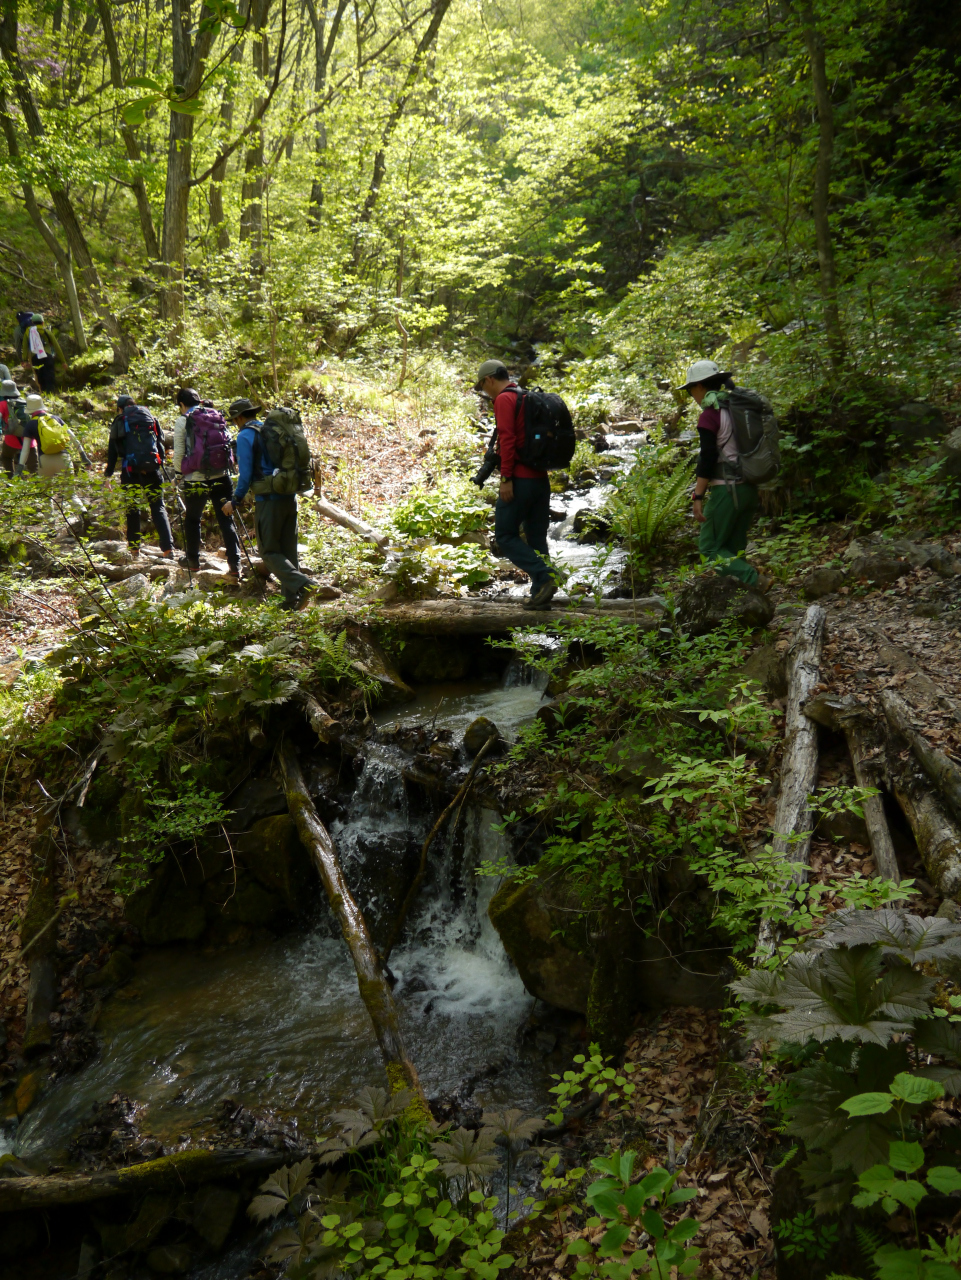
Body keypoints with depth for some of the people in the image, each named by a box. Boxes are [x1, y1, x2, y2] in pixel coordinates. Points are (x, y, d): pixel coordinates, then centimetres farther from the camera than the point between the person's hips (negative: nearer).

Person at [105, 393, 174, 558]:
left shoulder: (119, 422, 9)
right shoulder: (149, 416, 15)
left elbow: (113, 450, 8)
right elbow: (161, 442, 11)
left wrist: (108, 472, 15)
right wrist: (161, 461, 17)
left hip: (130, 469, -1)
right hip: (151, 467, 1)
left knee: (132, 508, 12)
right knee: (158, 507, 2)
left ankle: (134, 548, 12)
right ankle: (168, 548, -10)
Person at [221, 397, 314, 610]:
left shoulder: (245, 436, -5)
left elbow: (246, 474, -11)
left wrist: (235, 501, -1)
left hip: (269, 500, -7)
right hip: (290, 498, 7)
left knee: (269, 551, -1)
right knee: (288, 550, 11)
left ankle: (301, 585, -19)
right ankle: (292, 600, 11)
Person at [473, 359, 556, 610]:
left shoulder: (504, 399, -7)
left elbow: (507, 439, -17)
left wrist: (506, 478, -18)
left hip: (520, 479, -8)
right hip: (541, 479, 8)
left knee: (505, 536, -1)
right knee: (537, 538, 11)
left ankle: (544, 577, -14)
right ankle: (541, 595, 10)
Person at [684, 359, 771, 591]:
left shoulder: (710, 415, -12)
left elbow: (707, 458, -17)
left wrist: (698, 496, -14)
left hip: (727, 490, -9)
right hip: (750, 488, 9)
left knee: (709, 547, -2)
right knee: (734, 548, 16)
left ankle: (755, 580, -16)